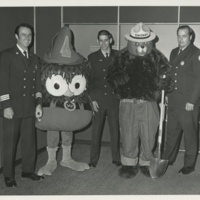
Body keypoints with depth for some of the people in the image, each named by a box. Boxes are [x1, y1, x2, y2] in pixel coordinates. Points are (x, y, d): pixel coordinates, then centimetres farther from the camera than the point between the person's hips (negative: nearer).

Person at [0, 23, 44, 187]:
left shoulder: (34, 58, 14)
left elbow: (37, 83, 13)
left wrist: (38, 104, 6)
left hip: (30, 107, 5)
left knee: (29, 140, 10)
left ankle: (28, 170, 25)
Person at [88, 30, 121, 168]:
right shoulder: (92, 57, 7)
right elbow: (89, 80, 5)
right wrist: (92, 99, -2)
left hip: (114, 98, 0)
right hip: (98, 99, 0)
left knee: (115, 129, 6)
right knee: (96, 130, 3)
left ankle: (116, 158, 19)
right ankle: (94, 159, 14)